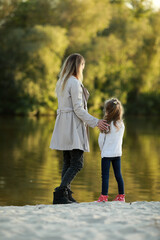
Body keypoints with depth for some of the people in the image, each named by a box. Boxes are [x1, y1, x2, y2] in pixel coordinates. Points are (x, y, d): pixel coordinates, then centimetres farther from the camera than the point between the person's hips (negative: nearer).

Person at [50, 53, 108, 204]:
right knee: (77, 163, -8)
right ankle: (60, 193, -15)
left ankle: (66, 195, 8)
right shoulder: (74, 83, -13)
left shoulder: (61, 82, 15)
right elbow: (78, 109, -15)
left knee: (68, 162, 10)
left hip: (63, 122, 9)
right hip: (73, 125, -9)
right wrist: (95, 122, -10)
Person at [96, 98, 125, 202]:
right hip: (118, 153, 6)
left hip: (107, 154, -5)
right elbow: (120, 140, 10)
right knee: (118, 175, 11)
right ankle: (121, 196, 15)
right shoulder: (122, 125, 2)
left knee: (105, 175, -3)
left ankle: (104, 197, -4)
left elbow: (101, 140, -7)